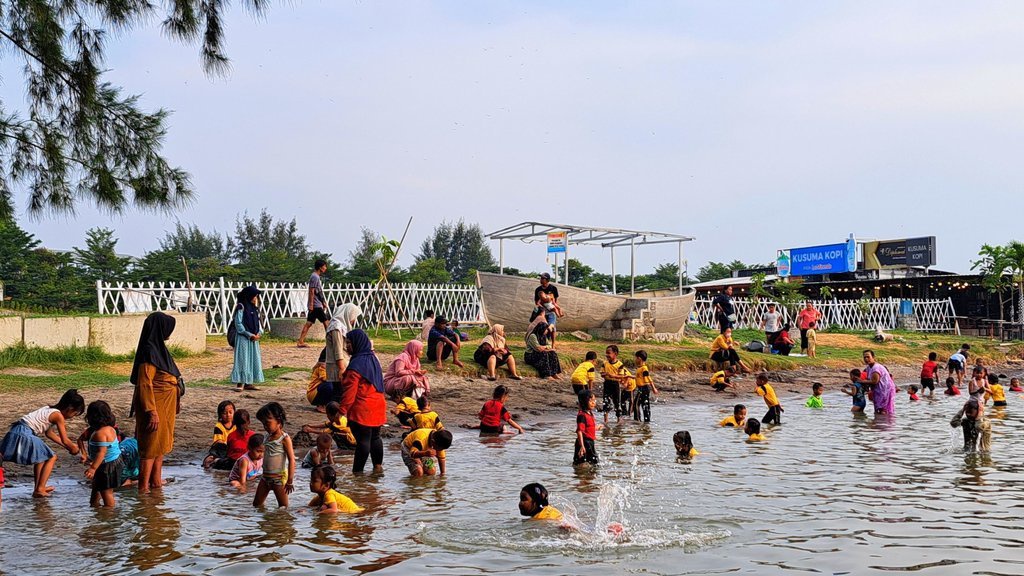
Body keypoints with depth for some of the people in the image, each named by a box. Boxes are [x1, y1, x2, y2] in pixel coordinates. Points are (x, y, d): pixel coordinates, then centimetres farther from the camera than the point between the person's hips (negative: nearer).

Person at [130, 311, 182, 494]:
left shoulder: (157, 348, 10)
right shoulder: (149, 352, -20)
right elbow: (145, 384, -23)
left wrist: (175, 402, 23)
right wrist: (151, 412, -25)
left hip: (164, 406, 10)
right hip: (155, 406, -10)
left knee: (160, 445, 17)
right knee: (151, 446, -4)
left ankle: (156, 481, 27)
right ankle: (143, 487, 1)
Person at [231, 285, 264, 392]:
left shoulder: (254, 308, 13)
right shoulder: (241, 307, -10)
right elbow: (238, 324, -13)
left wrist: (259, 333, -3)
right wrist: (249, 335, -15)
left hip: (254, 339, 7)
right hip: (243, 338, -7)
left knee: (253, 359, 7)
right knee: (243, 360, -7)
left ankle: (248, 383, 13)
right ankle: (240, 383, -3)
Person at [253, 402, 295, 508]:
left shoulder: (284, 438, -13)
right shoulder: (267, 437, 9)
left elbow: (291, 460, -15)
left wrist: (290, 481, -17)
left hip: (279, 477, -8)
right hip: (265, 477, 8)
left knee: (283, 507, -1)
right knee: (256, 504, 10)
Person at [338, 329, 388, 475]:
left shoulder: (357, 363, -17)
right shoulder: (373, 358, 11)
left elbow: (350, 390, -19)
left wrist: (342, 409, -14)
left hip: (361, 409, -9)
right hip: (377, 407, 9)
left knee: (362, 440, -6)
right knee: (375, 437, 16)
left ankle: (357, 471, -1)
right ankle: (378, 466, 22)